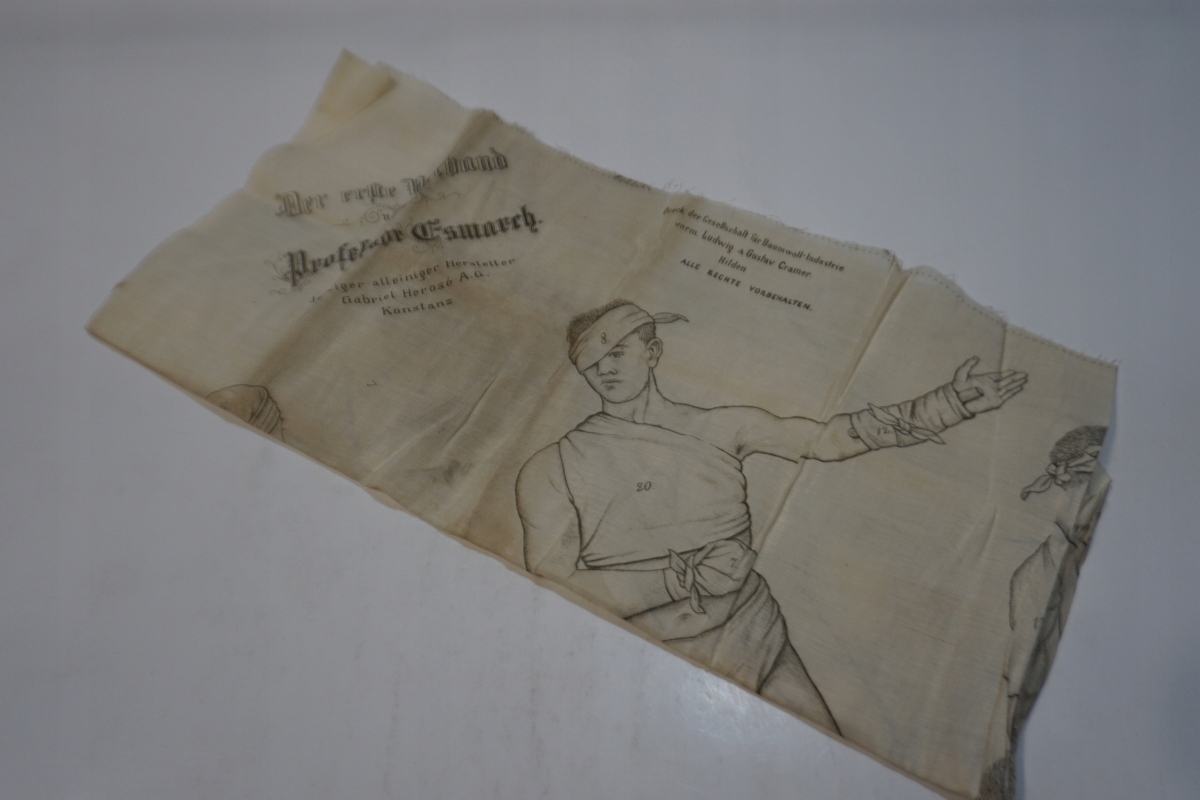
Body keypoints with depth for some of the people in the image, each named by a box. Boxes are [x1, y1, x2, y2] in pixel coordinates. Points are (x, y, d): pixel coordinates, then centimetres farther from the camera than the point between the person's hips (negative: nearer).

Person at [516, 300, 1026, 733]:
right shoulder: (553, 470, -2)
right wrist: (683, 576, -16)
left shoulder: (720, 427, 8)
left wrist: (949, 403, 5)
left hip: (758, 645, 3)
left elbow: (827, 438, 8)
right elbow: (553, 591, -10)